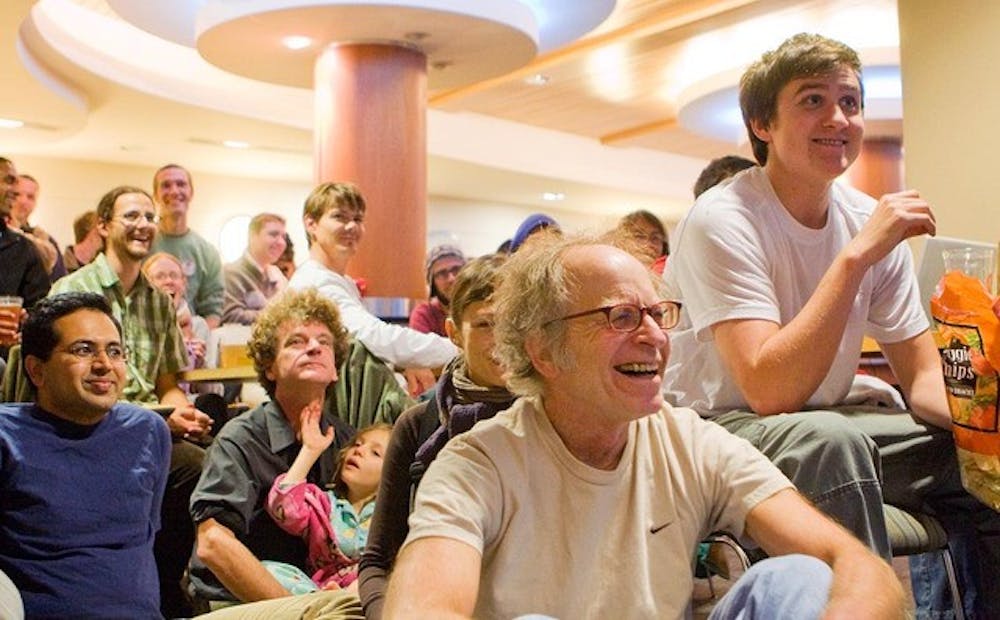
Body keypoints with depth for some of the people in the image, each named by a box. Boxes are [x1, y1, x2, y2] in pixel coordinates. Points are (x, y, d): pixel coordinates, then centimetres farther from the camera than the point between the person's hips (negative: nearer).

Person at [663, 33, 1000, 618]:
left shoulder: (871, 221, 1)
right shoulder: (721, 221, -19)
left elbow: (924, 378, 2)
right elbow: (770, 392, -29)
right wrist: (858, 254, -30)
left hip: (829, 428, 7)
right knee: (829, 438, -35)